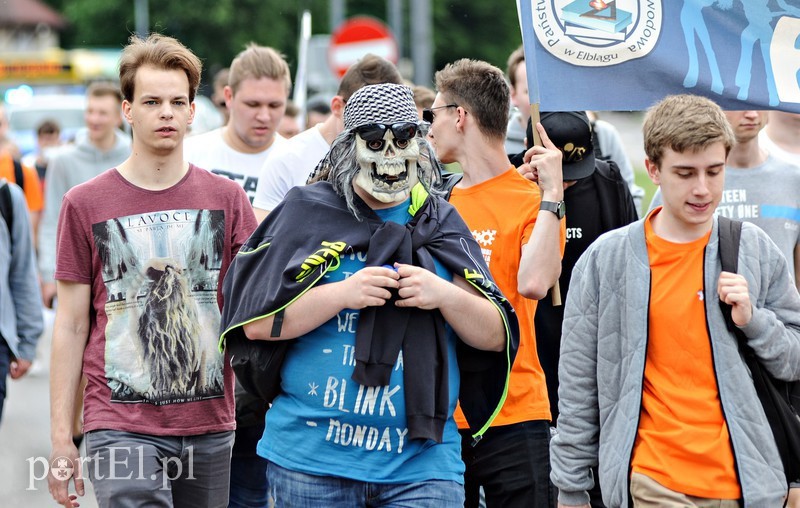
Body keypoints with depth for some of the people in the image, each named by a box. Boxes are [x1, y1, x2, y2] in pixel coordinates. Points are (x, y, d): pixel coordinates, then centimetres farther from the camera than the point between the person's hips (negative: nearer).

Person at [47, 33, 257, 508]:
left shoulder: (226, 198, 7)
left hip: (211, 426, 2)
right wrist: (61, 436, 1)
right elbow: (72, 325, 5)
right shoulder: (85, 204, 3)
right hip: (120, 427, -2)